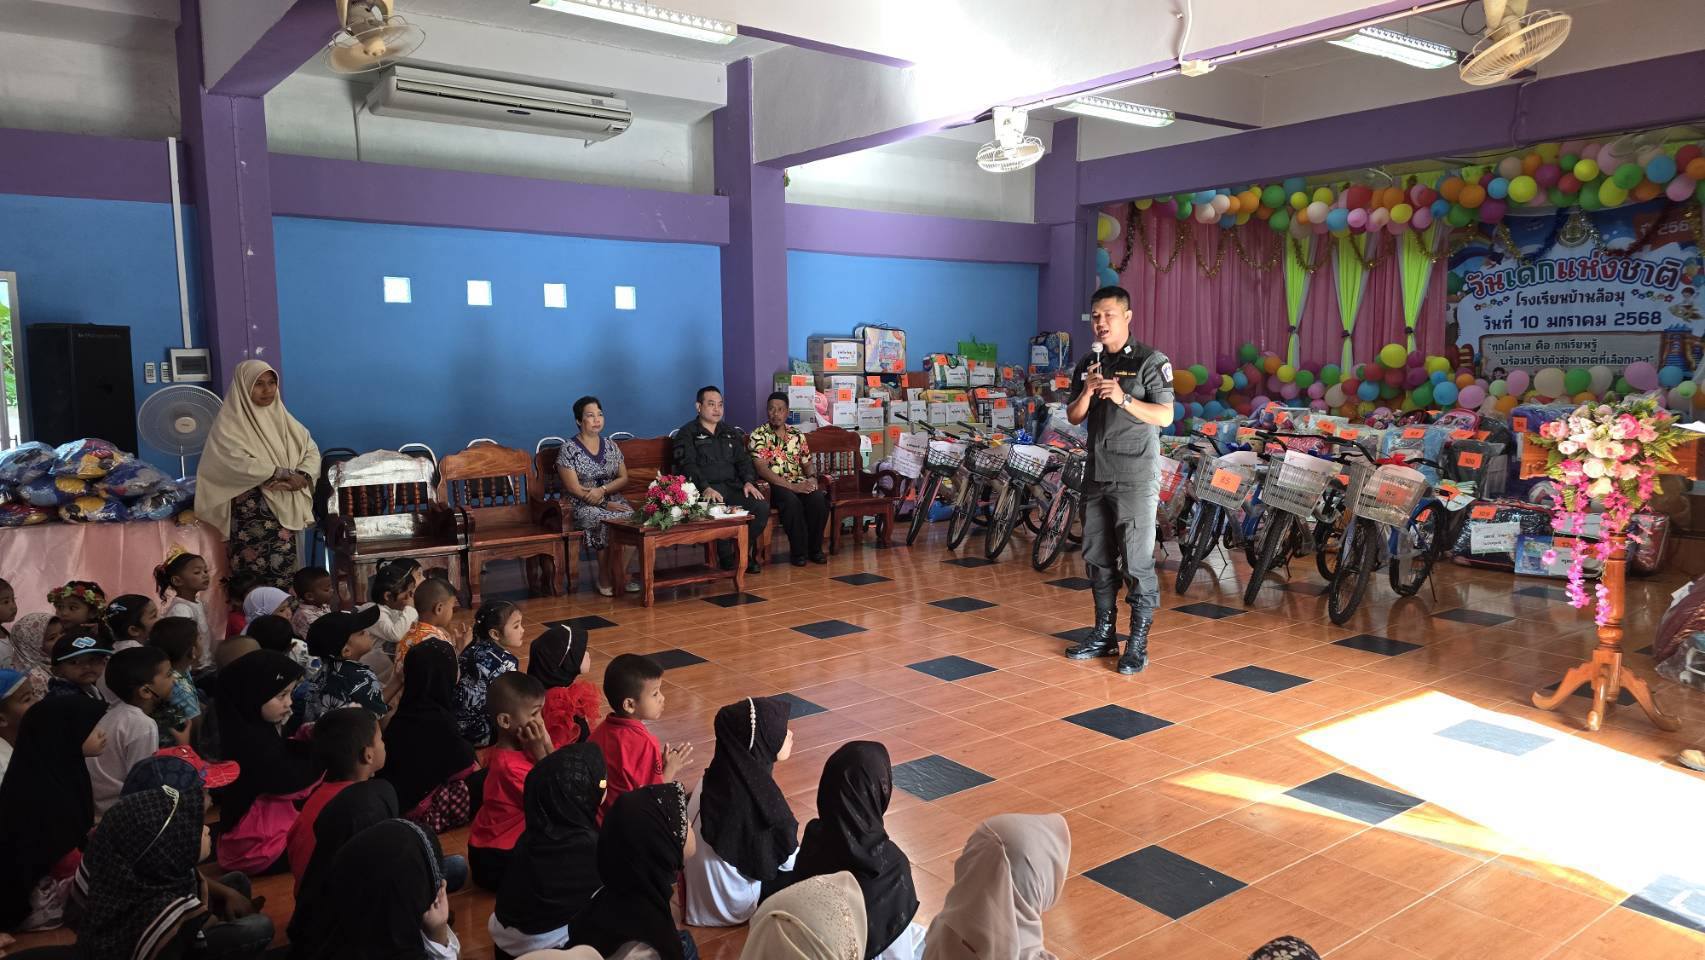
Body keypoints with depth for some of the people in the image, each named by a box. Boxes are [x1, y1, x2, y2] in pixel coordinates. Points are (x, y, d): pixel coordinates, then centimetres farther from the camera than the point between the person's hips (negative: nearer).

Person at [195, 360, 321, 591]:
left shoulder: (281, 418, 14)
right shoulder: (230, 423, -5)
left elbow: (311, 450, 10)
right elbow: (238, 463, -19)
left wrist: (303, 475, -10)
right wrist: (283, 473, -19)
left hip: (286, 507, 6)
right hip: (253, 510, -6)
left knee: (283, 568, 3)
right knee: (257, 574, -10)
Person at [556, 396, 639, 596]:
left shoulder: (611, 447, 13)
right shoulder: (568, 450, -3)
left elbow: (624, 478, 9)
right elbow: (574, 489, -9)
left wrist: (602, 490, -11)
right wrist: (605, 504, -14)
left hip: (614, 501, 4)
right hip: (583, 507, -4)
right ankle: (606, 577, -14)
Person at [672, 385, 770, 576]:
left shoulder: (730, 433, 25)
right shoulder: (687, 433, 5)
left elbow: (743, 460, 17)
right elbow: (687, 466, -9)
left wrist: (749, 481, -5)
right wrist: (706, 488, -26)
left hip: (733, 487, 5)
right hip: (704, 490, -5)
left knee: (762, 506, -20)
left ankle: (745, 552, -2)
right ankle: (727, 559, -16)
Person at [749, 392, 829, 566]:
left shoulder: (797, 436, 15)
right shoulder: (759, 436, -1)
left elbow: (807, 463, 19)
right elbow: (762, 469, -11)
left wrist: (812, 478, -7)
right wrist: (791, 486, -19)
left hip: (800, 483, 4)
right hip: (774, 485, -4)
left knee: (818, 499, -27)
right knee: (791, 501, -36)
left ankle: (815, 548, -10)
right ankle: (798, 551, -20)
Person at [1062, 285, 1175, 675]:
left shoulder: (1150, 361, -4)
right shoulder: (1088, 364, 13)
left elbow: (1165, 416, -10)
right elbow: (1073, 417, 10)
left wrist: (1123, 399, -22)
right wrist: (1087, 391, -9)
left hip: (1136, 475, -6)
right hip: (1097, 474, 6)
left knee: (1137, 559, -5)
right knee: (1097, 556, 11)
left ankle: (1138, 642, 2)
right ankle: (1104, 632, 22)